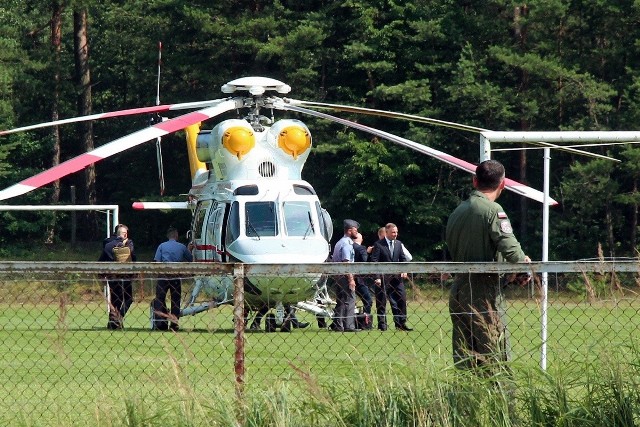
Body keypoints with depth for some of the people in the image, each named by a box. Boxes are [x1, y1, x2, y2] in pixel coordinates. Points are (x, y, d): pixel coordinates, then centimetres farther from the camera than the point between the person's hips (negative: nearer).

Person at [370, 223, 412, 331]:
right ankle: (382, 325, 8)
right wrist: (377, 277, -15)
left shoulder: (398, 244, 11)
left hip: (396, 277, 5)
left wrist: (404, 270, -4)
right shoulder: (378, 245, -5)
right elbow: (374, 261, -8)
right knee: (381, 302, 1)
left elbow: (403, 259, 15)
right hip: (383, 278, -5)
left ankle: (401, 324, 7)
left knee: (401, 300, 0)